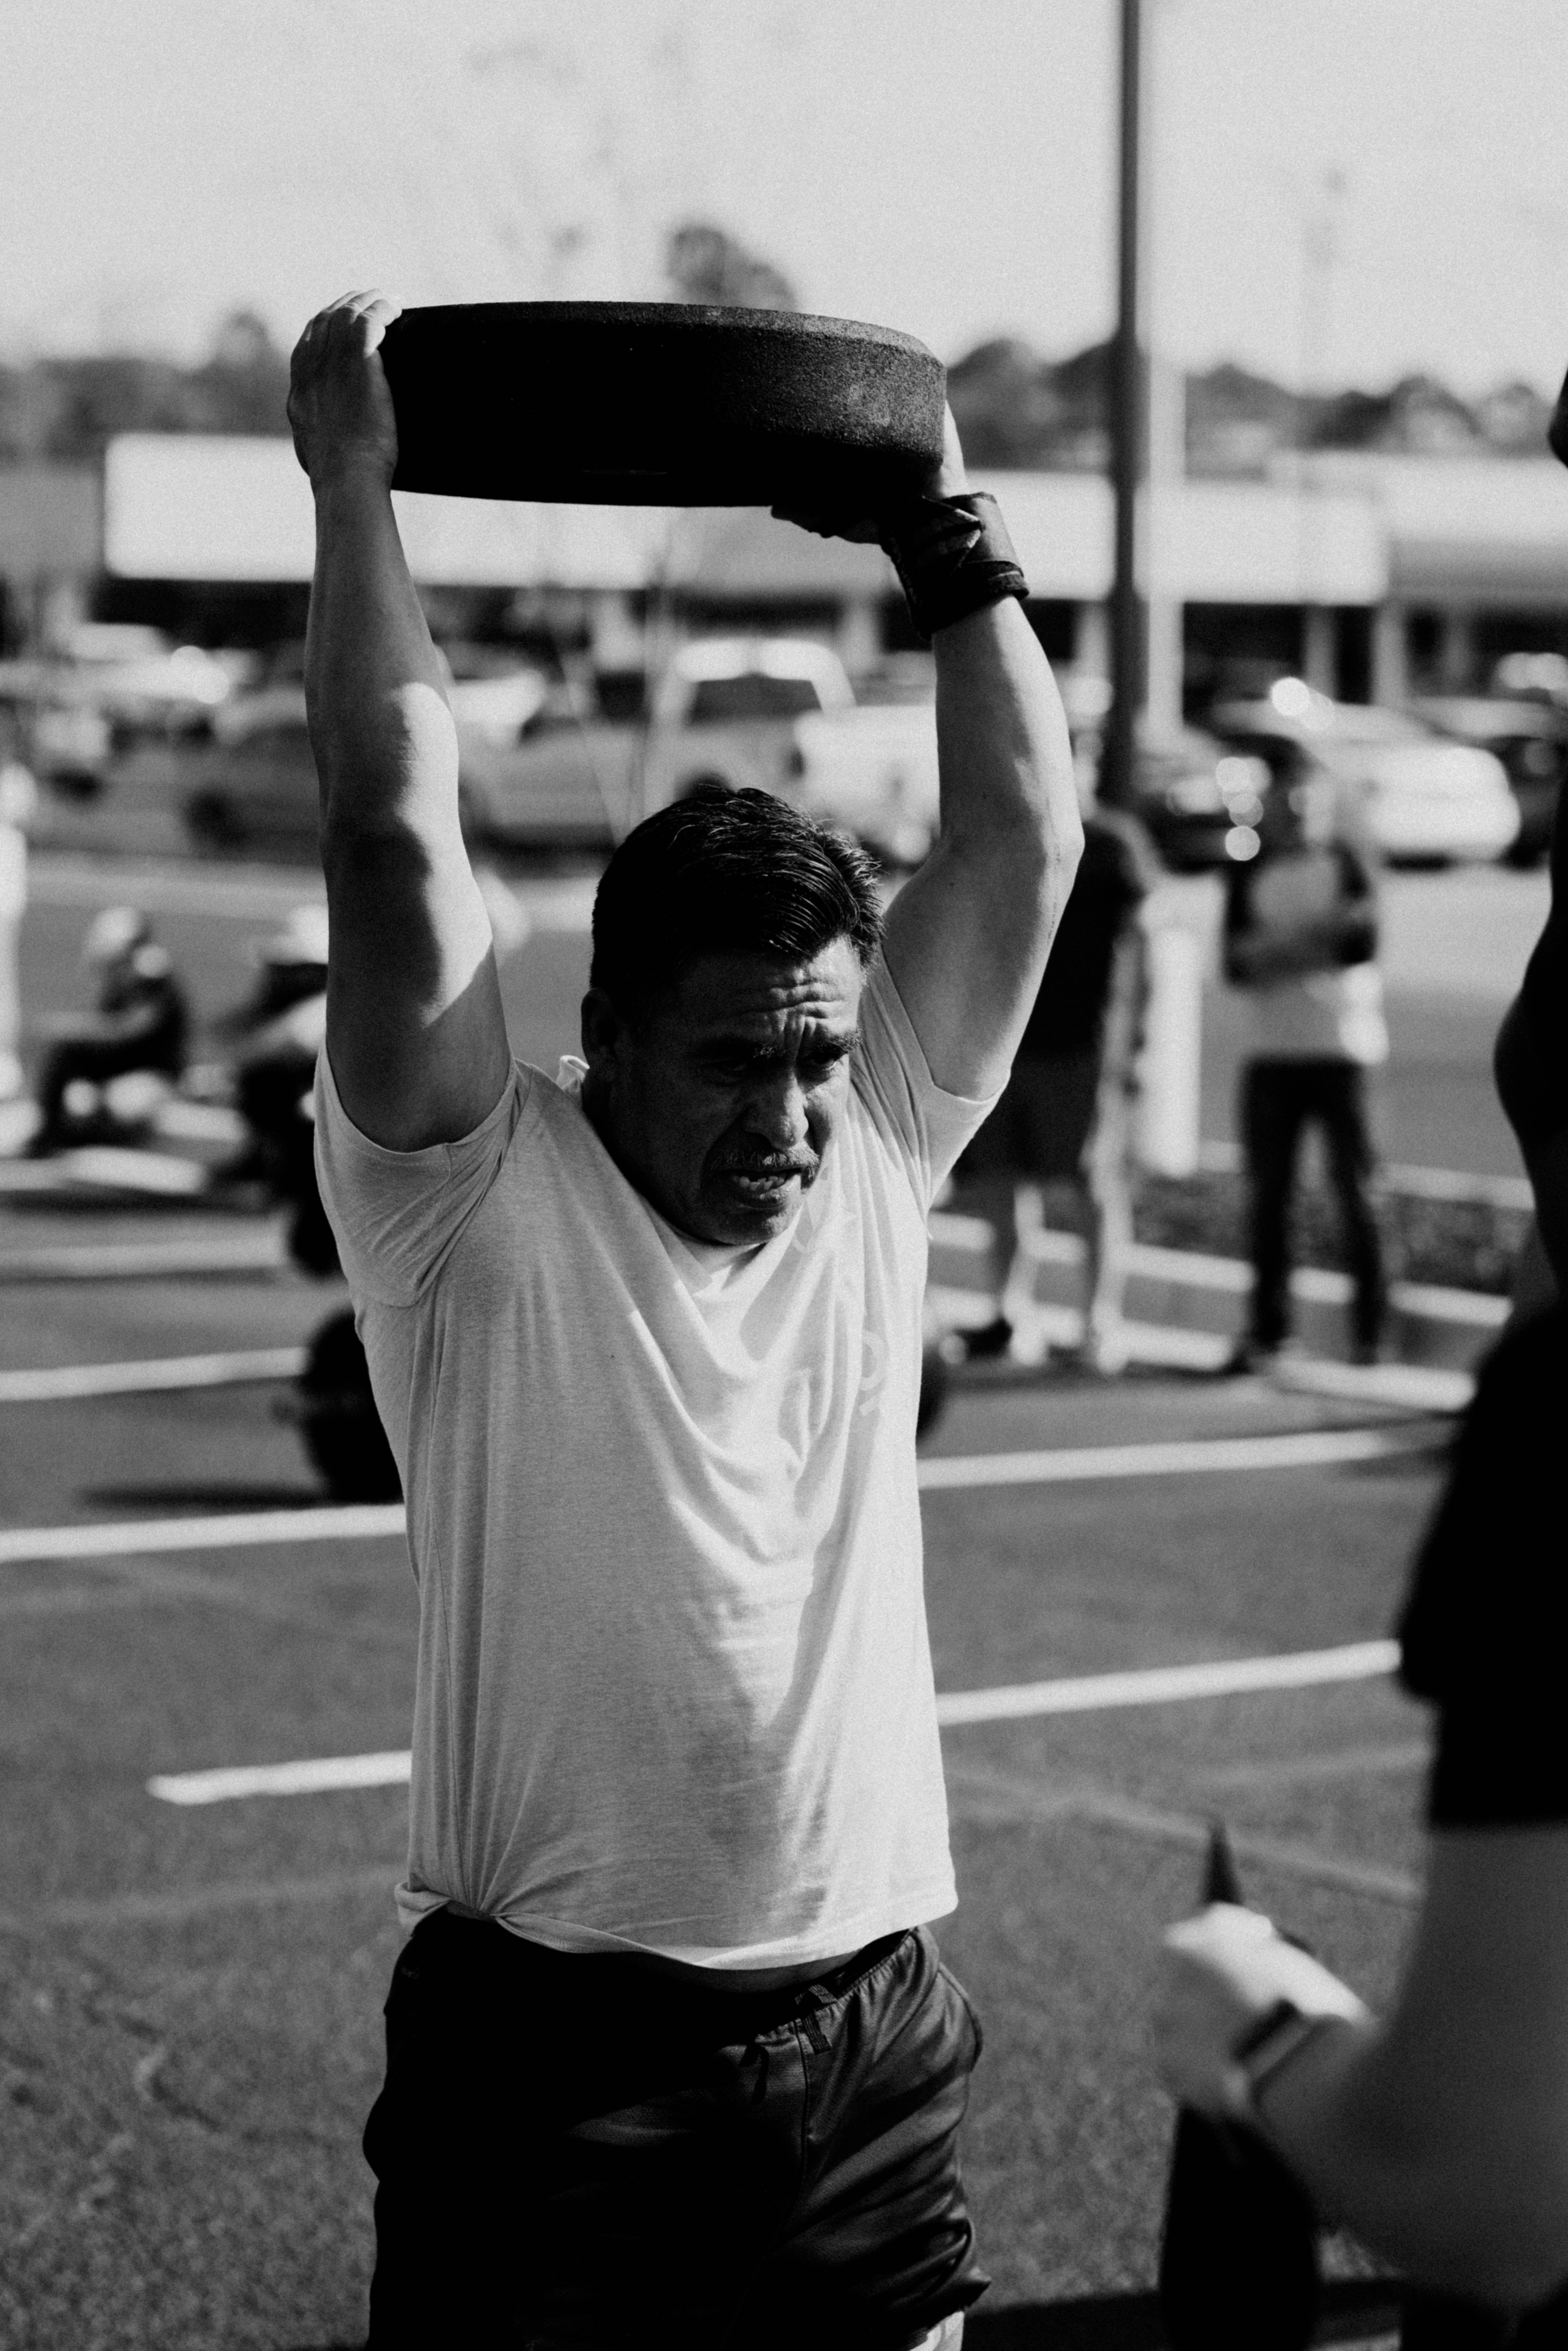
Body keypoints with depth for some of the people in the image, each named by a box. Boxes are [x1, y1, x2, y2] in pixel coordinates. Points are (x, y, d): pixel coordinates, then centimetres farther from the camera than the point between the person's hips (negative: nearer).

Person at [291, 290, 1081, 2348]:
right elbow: (399, 839, -17)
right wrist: (353, 485, -13)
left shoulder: (879, 1150, 5)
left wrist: (949, 532, 6)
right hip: (554, 2043, -4)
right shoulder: (474, 1195, -8)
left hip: (869, 2029, 4)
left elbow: (1026, 833, 4)